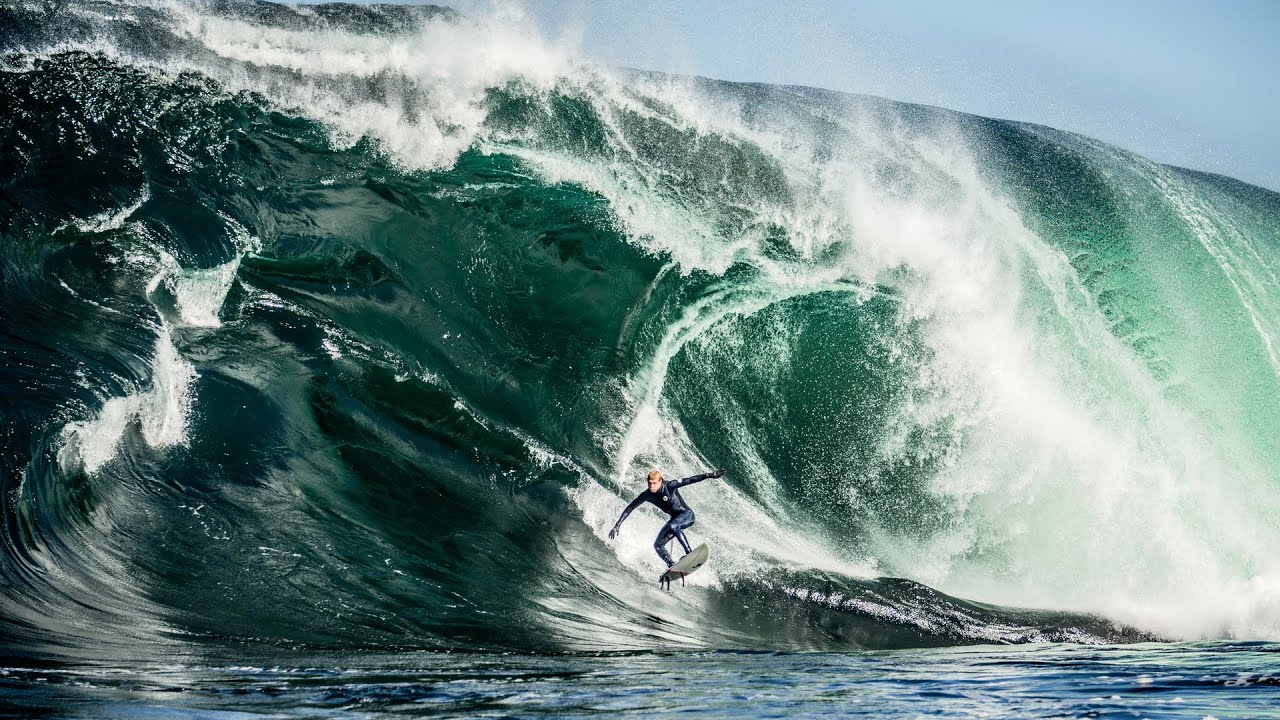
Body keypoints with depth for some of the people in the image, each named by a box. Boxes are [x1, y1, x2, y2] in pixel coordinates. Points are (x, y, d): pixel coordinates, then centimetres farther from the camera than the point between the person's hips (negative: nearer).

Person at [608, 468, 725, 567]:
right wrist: (617, 525, -6)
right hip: (675, 519, 6)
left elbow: (689, 480, -24)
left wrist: (708, 475, -34)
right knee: (658, 545, -5)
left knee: (672, 526, -37)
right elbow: (630, 508, -2)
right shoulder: (647, 495, -8)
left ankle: (689, 553, -37)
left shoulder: (669, 486, -21)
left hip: (687, 514, -6)